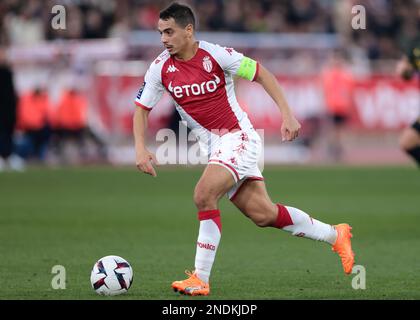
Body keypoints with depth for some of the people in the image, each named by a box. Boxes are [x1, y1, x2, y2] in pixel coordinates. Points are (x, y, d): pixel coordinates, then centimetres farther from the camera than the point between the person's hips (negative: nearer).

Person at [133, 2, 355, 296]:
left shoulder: (216, 55, -15)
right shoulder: (161, 69, -3)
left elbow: (262, 74, -5)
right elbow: (142, 109, 8)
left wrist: (287, 114, -11)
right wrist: (140, 148, -7)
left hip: (239, 137, -5)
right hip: (215, 145, 5)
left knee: (204, 194, -26)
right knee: (263, 214, 4)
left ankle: (201, 278, -19)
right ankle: (335, 235, 24)